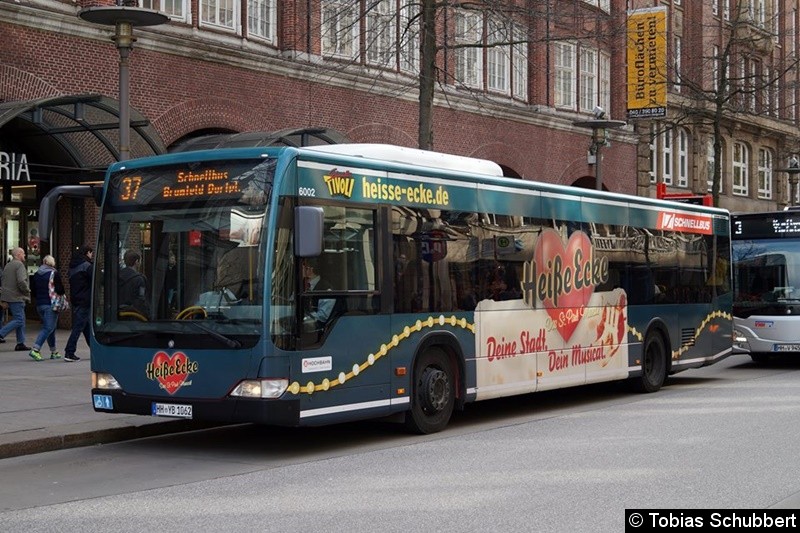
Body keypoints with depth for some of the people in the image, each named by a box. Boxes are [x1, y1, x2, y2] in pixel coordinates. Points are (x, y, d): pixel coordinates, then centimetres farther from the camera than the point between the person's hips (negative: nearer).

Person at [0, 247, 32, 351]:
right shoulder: (19, 265, -12)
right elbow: (21, 281, -23)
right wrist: (27, 291, -7)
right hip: (16, 297, -10)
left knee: (21, 320, 12)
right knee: (19, 320, -7)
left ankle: (20, 343, 11)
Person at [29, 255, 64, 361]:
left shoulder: (36, 274, 10)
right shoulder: (54, 273, -9)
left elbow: (33, 291, 12)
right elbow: (60, 289, -12)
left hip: (39, 304, 7)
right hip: (50, 304, -7)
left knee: (51, 328, 16)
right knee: (48, 328, -7)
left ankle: (53, 351, 20)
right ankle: (35, 349, -19)